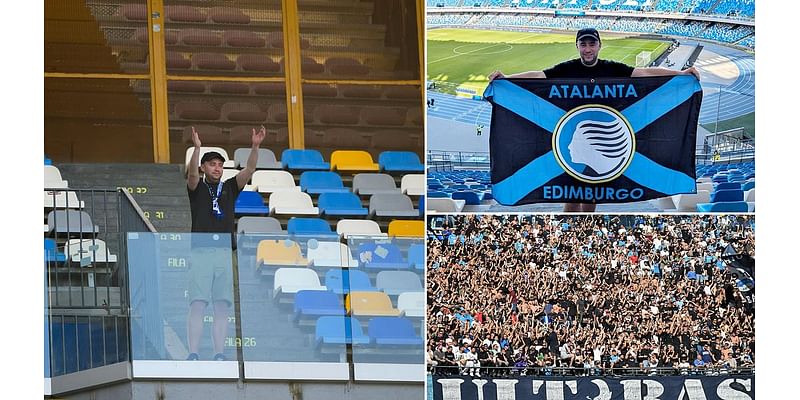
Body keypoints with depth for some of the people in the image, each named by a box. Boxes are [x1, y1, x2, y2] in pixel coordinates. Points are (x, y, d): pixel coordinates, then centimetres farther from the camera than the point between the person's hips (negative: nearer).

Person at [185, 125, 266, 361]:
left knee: (222, 307, 0)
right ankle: (193, 354, -10)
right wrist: (197, 148, -28)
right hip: (201, 251, -3)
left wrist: (255, 146, -12)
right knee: (197, 305, -8)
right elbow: (192, 174, -12)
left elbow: (249, 170, 4)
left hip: (224, 253, 3)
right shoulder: (197, 188, 10)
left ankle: (219, 354, 1)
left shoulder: (229, 188, 17)